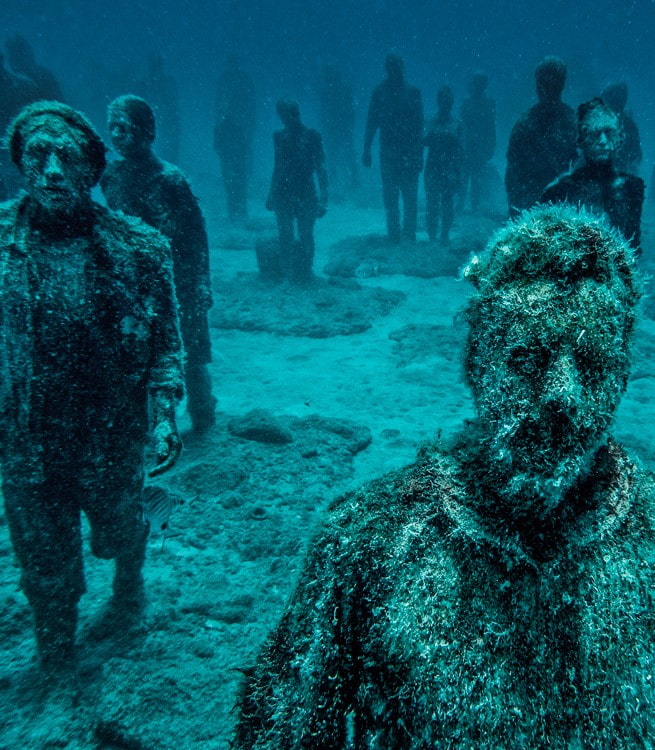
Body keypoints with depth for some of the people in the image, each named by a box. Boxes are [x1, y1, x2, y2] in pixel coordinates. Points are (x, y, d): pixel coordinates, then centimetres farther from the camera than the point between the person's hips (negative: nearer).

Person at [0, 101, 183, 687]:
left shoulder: (137, 249, -10)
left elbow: (165, 342, -3)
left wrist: (164, 413, -14)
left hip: (114, 441, 0)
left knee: (121, 534, 24)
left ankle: (128, 585, 60)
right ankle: (57, 658, 46)